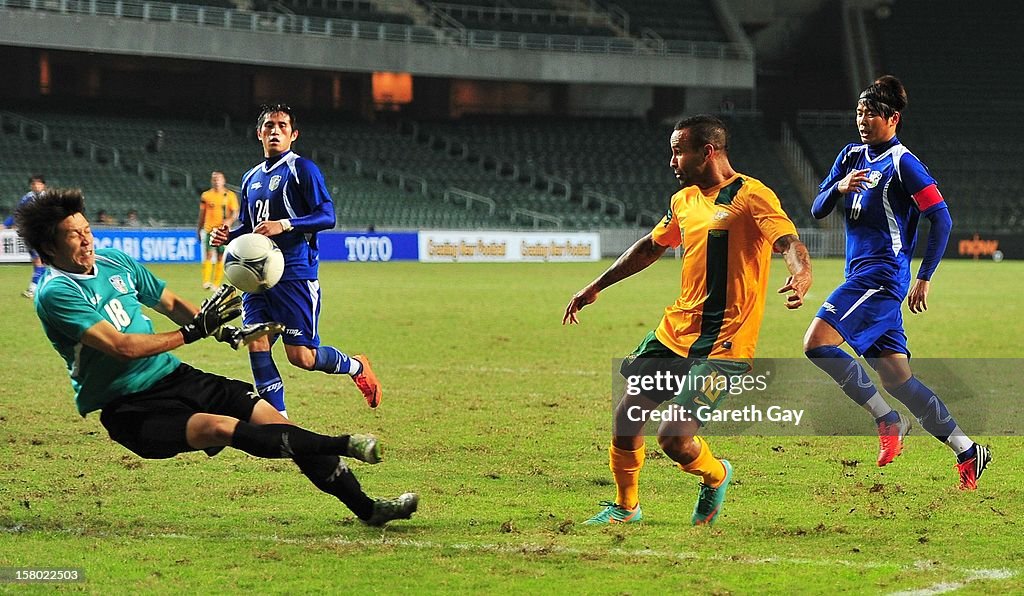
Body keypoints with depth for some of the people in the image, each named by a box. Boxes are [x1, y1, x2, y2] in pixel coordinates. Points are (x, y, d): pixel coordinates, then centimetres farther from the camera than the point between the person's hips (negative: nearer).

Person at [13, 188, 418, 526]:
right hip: (127, 408, -7)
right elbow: (121, 346, -23)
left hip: (173, 376, 7)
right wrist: (194, 332, -19)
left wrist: (224, 331, 4)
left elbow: (170, 303, 20)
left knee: (271, 418, -7)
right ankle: (342, 445, -34)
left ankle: (365, 507, -5)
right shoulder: (55, 294, -15)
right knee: (223, 428, -32)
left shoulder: (114, 261, 9)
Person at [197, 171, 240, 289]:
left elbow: (235, 213, 2)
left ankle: (216, 283, 5)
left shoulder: (230, 195, 3)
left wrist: (229, 221, -18)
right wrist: (199, 230, 16)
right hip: (208, 230, 0)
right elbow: (202, 214, 14)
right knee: (209, 255, -11)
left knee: (221, 257, 1)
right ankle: (206, 282, -16)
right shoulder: (205, 195, 7)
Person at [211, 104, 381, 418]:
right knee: (256, 346, -6)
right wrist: (228, 236, 4)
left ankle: (356, 367, 22)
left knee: (301, 356, -8)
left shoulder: (303, 169, -4)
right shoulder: (251, 178, 18)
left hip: (295, 274, -7)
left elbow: (326, 216, -12)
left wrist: (285, 225, -24)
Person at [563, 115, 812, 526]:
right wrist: (596, 287, 34)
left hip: (723, 343, -8)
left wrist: (800, 277, -47)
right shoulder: (685, 200, 14)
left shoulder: (751, 197, -12)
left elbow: (790, 243, -25)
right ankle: (625, 507, 27)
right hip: (675, 332, 8)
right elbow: (651, 247, 29)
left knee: (674, 439, -14)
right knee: (627, 415, 5)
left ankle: (716, 477, 20)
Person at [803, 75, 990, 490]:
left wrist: (924, 279, -11)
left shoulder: (903, 163, -8)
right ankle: (967, 452, 11)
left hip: (882, 276, -8)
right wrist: (839, 188, -8)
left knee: (817, 343, -21)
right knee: (897, 381, 5)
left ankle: (887, 420, -10)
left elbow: (941, 219, -10)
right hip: (861, 279, 8)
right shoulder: (852, 156, 15)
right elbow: (817, 210, 13)